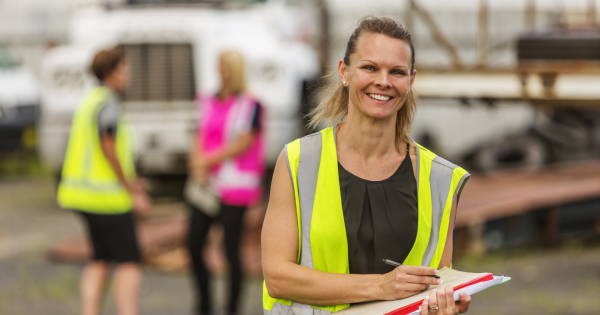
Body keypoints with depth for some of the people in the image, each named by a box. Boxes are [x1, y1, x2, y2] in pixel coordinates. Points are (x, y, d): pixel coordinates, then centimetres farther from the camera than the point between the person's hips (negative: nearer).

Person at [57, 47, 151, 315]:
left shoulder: (90, 101, 14)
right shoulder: (108, 104, -16)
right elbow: (108, 151, -20)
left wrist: (127, 180, 21)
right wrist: (132, 192, -14)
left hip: (86, 191, 10)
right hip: (106, 196, -10)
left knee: (100, 259, 13)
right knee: (129, 261, -5)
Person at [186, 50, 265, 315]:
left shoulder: (250, 105, -5)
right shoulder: (209, 102, 14)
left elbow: (243, 144, -10)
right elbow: (201, 139, 13)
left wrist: (206, 160, -9)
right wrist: (198, 166, -6)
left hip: (234, 186, -6)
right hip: (205, 184, 6)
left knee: (231, 250, -4)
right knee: (194, 245, 4)